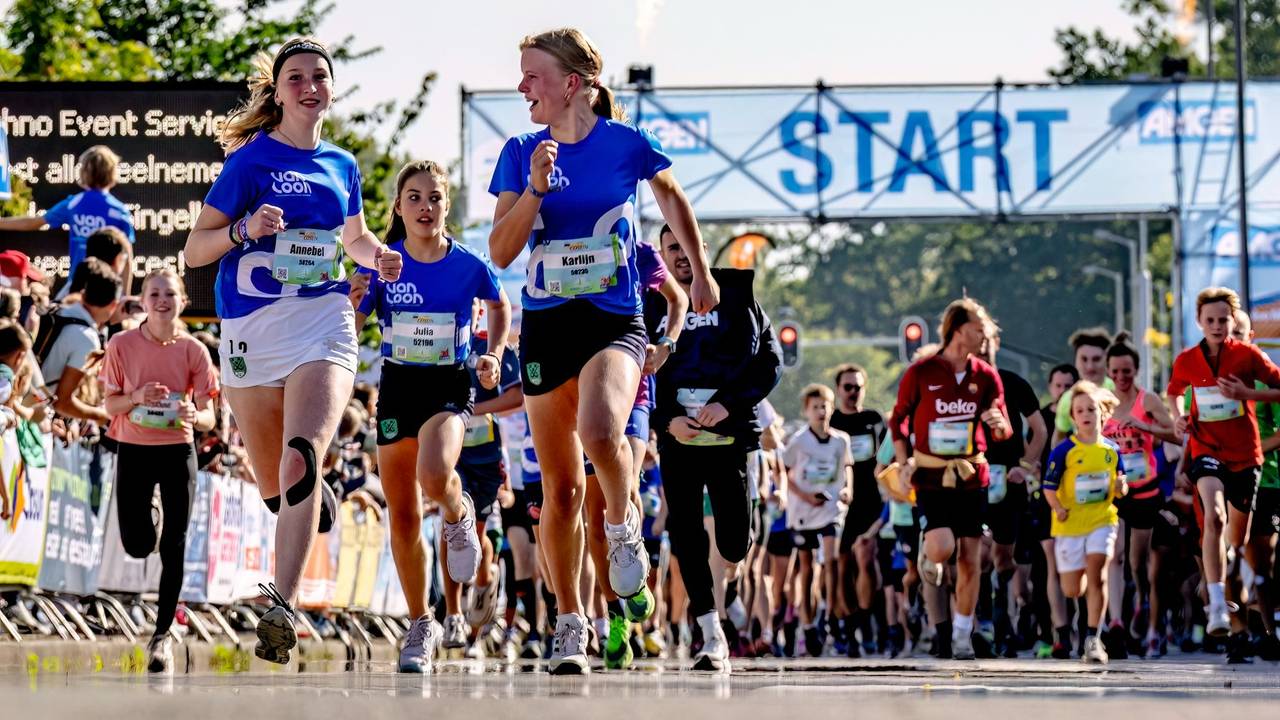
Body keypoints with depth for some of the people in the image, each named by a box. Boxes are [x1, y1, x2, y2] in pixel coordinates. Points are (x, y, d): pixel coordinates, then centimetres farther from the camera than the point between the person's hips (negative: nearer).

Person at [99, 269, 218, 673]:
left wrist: (194, 415, -28)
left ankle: (162, 635, 3)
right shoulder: (122, 345, -4)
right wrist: (136, 397, -21)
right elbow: (110, 404, -1)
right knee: (136, 546, -2)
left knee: (173, 548, -4)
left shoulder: (193, 351, -5)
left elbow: (208, 418, -5)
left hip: (177, 452, 0)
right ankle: (148, 523, 37)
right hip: (133, 450, 0)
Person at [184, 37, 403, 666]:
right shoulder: (251, 159, -1)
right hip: (251, 327, -1)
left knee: (300, 460, -22)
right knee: (275, 485, 10)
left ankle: (281, 606, -29)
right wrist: (246, 229, -20)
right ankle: (316, 495, 48)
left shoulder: (342, 166, 11)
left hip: (324, 323, 1)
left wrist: (378, 255, 8)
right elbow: (195, 249, -2)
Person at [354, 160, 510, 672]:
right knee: (402, 514, 4)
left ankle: (461, 513, 5)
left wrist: (494, 356, 1)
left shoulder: (469, 265, -6)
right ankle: (421, 627, 18)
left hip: (451, 387, -2)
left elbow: (500, 306, 15)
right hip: (396, 387, 2)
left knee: (434, 477, -33)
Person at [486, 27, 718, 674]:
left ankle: (623, 523, -2)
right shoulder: (521, 154, 2)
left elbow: (672, 199, 16)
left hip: (615, 322, -3)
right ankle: (569, 625, 20)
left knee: (599, 433, -34)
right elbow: (500, 252, -2)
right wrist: (536, 188, -15)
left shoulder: (625, 145, -4)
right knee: (561, 489, 7)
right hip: (545, 325, 3)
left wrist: (701, 275, 23)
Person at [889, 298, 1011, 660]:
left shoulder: (986, 376, 4)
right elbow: (899, 420, 6)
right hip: (931, 478, -3)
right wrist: (903, 464, -5)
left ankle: (962, 637, 13)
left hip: (972, 479, 3)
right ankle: (929, 556, 18)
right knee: (943, 547, -20)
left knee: (969, 560, 1)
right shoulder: (920, 373, -4)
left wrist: (999, 423, -15)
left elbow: (1002, 433, 9)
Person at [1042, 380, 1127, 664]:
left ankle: (1092, 639, -10)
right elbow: (1049, 486, -3)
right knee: (1072, 590, 5)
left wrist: (1120, 487, -9)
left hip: (1102, 521, 1)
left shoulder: (1111, 450, 4)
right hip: (1070, 524, -1)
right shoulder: (1064, 451, -6)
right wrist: (1058, 508, -19)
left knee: (1097, 575, -16)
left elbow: (1119, 490, 13)